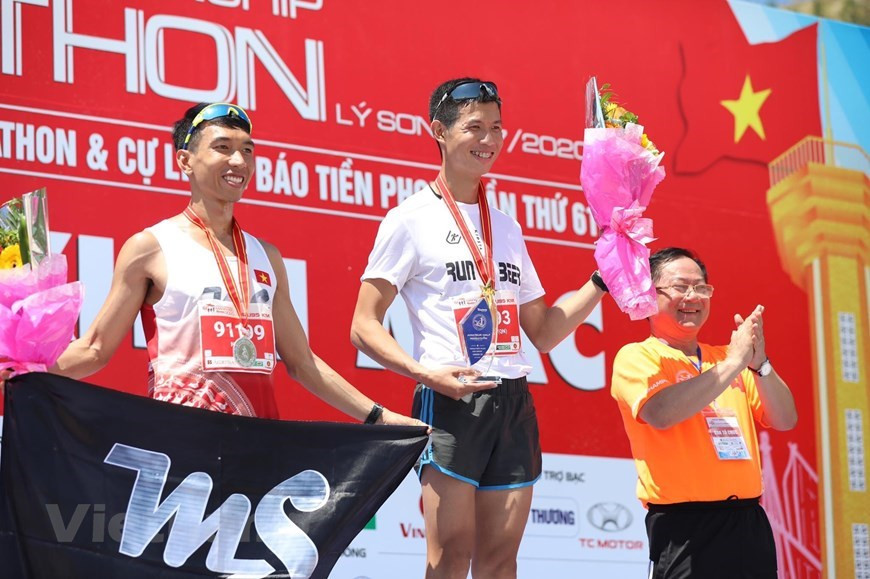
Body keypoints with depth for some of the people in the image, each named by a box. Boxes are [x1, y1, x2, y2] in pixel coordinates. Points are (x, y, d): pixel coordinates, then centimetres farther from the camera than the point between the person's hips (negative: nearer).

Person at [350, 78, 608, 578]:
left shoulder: (508, 227, 18)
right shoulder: (411, 220, 0)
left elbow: (544, 332, 21)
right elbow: (364, 327, -4)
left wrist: (602, 280, 10)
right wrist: (423, 372, -19)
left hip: (514, 402, 6)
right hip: (451, 401, -6)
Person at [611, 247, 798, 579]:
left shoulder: (726, 358, 16)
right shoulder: (635, 357, 0)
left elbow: (785, 421, 9)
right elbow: (661, 412, -20)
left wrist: (759, 363, -8)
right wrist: (734, 362, -16)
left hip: (750, 522, 5)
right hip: (686, 528, -5)